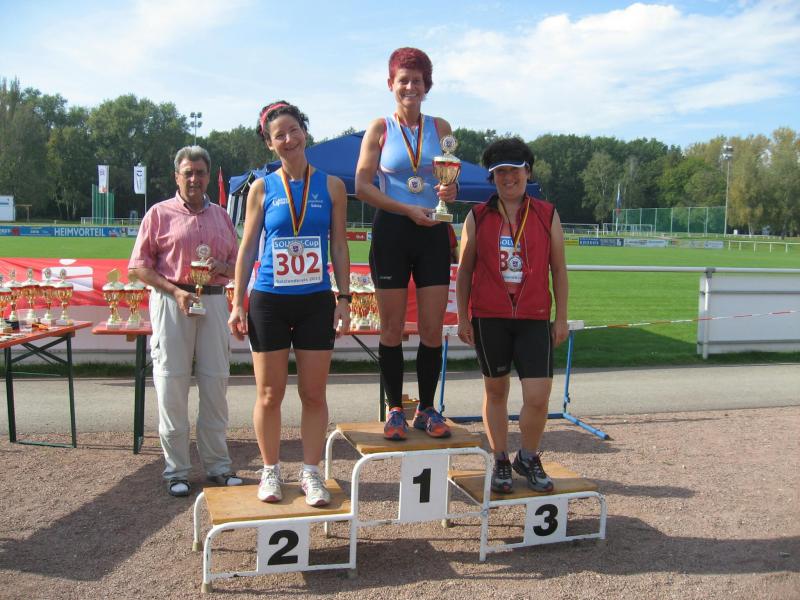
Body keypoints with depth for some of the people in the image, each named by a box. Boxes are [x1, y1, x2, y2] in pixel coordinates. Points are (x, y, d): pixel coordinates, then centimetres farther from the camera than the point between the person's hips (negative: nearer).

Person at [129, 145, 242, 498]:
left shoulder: (221, 216, 16)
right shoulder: (159, 213, 3)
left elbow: (237, 263, 18)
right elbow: (140, 265, -1)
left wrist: (221, 267, -5)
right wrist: (175, 291, -13)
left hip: (214, 302, 4)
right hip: (172, 302, -3)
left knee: (216, 383, 6)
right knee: (172, 385, 0)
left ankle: (217, 464, 17)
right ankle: (176, 470, 11)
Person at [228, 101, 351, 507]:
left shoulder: (331, 186, 4)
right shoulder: (262, 189, 3)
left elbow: (339, 247, 6)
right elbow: (247, 248, 5)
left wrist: (344, 298, -1)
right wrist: (237, 302, -1)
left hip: (316, 302, 1)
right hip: (268, 301, 0)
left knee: (313, 394, 5)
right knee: (270, 395, 6)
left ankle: (311, 473, 18)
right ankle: (270, 471, 21)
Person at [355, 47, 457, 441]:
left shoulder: (440, 127, 10)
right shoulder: (380, 128, 3)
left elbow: (452, 178, 14)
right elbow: (362, 186, -4)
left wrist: (451, 192, -11)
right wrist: (407, 209, -14)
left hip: (433, 233, 2)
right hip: (391, 232, -2)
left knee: (432, 329, 1)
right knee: (392, 328, 2)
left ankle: (426, 409, 14)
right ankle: (395, 410, 13)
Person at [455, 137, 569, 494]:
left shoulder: (547, 216, 6)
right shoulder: (478, 218, 5)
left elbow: (558, 269, 8)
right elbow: (465, 270, 8)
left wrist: (561, 317, 5)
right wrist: (462, 317, 3)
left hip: (534, 318, 0)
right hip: (489, 317, 0)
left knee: (538, 396, -7)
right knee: (495, 390, 10)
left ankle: (528, 458, 19)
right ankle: (500, 462, 26)